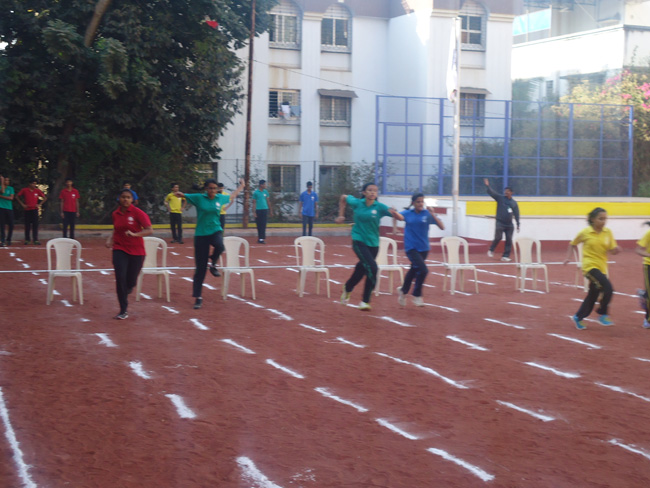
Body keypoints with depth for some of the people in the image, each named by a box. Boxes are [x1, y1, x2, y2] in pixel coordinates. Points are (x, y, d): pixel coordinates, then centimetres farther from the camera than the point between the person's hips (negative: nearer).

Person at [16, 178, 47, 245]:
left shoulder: (37, 191, 3)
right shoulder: (24, 190, 1)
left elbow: (45, 198, 11)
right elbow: (17, 197, 8)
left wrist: (39, 204, 1)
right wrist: (22, 204, 0)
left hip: (34, 209, 0)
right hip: (27, 209, 0)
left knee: (35, 225, -5)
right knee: (27, 225, 3)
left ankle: (36, 240, -4)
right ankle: (27, 240, 10)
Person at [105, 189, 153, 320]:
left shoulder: (137, 213, -9)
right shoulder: (115, 214, 5)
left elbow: (149, 230, -15)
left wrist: (135, 234, -29)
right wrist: (110, 239, 5)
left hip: (136, 251, -2)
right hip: (120, 249, 2)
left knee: (131, 282, 3)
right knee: (120, 278, -12)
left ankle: (129, 287, 45)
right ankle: (123, 311, -2)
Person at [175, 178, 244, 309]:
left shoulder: (220, 198, 6)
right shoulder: (199, 198, -3)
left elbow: (232, 196, 25)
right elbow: (185, 195, -14)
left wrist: (241, 186, 37)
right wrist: (181, 194, -38)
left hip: (215, 231, 2)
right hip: (201, 234, -2)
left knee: (219, 246, -36)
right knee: (200, 268, -3)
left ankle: (213, 263, -1)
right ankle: (198, 297, 7)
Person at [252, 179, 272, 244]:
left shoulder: (266, 192, 9)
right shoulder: (256, 192, -3)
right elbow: (254, 203, -2)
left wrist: (270, 210, 15)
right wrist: (254, 212, -7)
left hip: (265, 210, 3)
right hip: (258, 210, -3)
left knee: (263, 225, -2)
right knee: (259, 225, 2)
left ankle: (261, 238, -1)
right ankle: (261, 238, 7)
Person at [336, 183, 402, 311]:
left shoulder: (379, 207, -7)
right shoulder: (357, 203, -6)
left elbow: (400, 218, -13)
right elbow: (343, 197, 15)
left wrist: (394, 212, -34)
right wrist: (341, 215, 11)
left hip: (373, 243, 2)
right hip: (359, 241, -2)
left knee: (361, 270, 12)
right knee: (372, 268, -20)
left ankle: (347, 288, 37)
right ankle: (365, 300, -11)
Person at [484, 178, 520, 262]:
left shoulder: (514, 203, 9)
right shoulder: (500, 198, 2)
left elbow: (516, 214, 11)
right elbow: (491, 193, -7)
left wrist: (518, 224, 7)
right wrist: (487, 186, -22)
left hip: (509, 224, 3)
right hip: (500, 223, -3)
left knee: (509, 240, -1)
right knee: (498, 237, -12)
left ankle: (505, 256, 5)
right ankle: (491, 250, 14)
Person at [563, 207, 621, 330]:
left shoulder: (608, 232, 2)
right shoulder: (585, 232, -6)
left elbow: (612, 251, 3)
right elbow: (572, 244, 9)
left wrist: (616, 249, -18)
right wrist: (568, 257, -1)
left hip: (601, 268, 5)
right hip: (590, 266, -5)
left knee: (593, 295, 11)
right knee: (608, 288, -24)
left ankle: (578, 317, 31)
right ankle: (603, 314, -8)